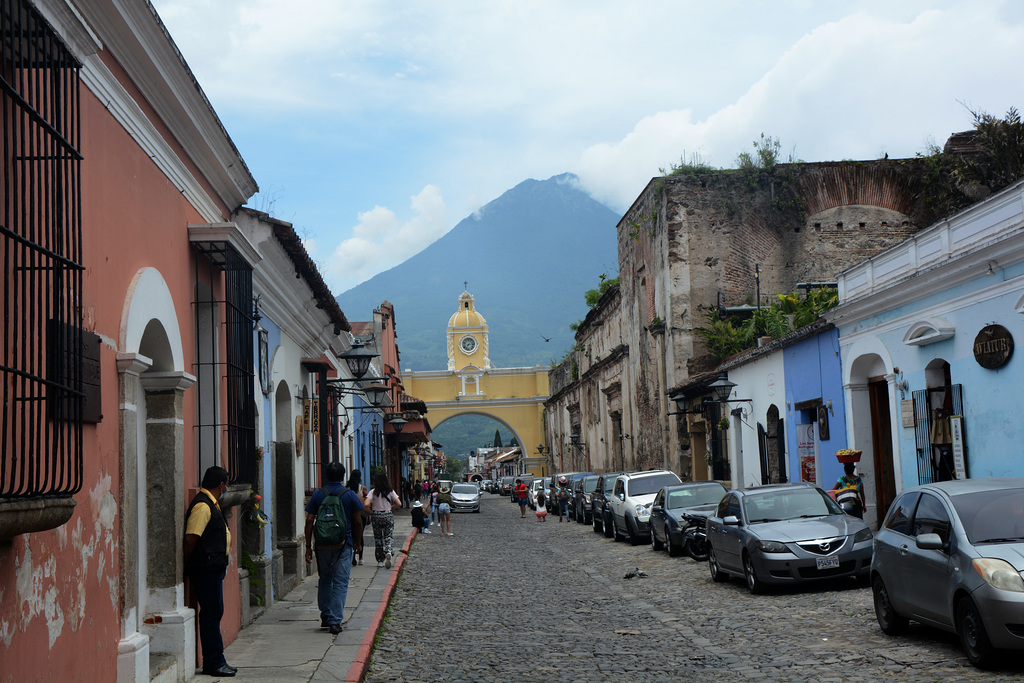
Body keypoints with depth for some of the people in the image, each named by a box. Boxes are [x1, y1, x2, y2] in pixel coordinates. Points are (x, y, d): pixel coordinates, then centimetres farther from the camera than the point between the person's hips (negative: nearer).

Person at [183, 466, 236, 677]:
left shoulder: (211, 504, 17)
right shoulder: (202, 506, -16)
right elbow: (190, 539, -21)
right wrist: (185, 565, -14)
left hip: (212, 570, 10)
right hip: (205, 570, -10)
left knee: (213, 614, 13)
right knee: (211, 614, -5)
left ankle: (215, 661, 20)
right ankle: (213, 663, 1)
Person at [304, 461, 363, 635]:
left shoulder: (318, 494, 2)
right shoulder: (350, 495, -1)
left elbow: (309, 520, -2)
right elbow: (357, 522, -1)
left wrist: (308, 546, 2)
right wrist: (358, 543, 12)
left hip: (322, 544, 2)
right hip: (343, 545, -2)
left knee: (324, 580, 18)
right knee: (340, 583, 1)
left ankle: (325, 616, 22)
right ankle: (335, 621, -4)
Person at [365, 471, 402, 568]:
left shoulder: (373, 492, -8)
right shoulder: (390, 491, -3)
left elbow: (366, 504, -19)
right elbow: (399, 504, -5)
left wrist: (371, 509, 2)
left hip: (376, 516, 0)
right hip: (388, 516, 0)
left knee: (378, 538, 11)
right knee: (389, 536, 5)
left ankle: (380, 561, 16)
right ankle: (389, 552, -25)